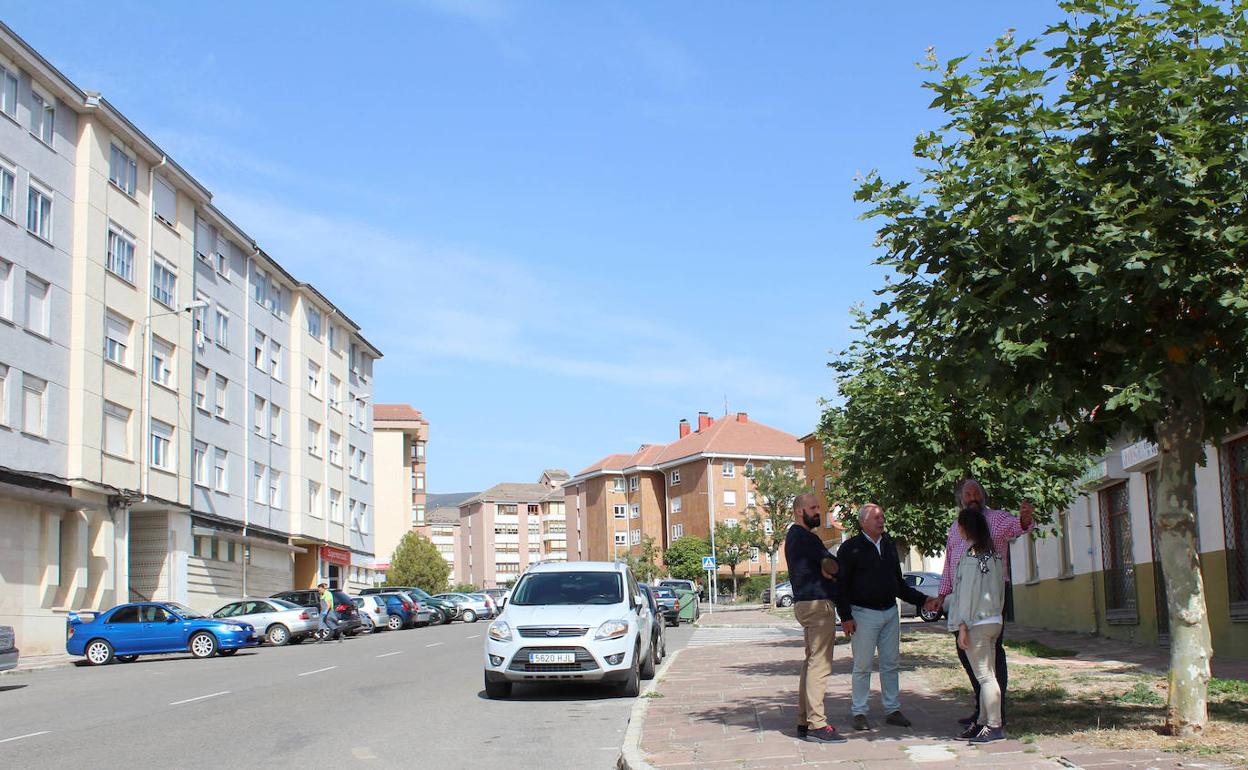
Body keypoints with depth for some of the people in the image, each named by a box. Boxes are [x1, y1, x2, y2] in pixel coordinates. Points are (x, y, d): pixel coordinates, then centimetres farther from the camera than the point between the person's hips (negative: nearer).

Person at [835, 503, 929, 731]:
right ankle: (859, 713, 6)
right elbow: (841, 584, -7)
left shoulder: (890, 546, 13)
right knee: (862, 666, -1)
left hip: (890, 612, 6)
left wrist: (922, 600, 11)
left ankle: (892, 710, 17)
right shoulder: (850, 548, -6)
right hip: (864, 614, -6)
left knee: (891, 664, 9)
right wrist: (845, 616, -13)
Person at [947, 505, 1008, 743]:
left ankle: (994, 727, -7)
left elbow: (968, 593, -15)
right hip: (994, 621, 8)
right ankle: (985, 722, 17)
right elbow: (1001, 588, 14)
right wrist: (997, 614, 19)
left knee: (984, 675, -7)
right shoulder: (994, 554, 10)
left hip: (976, 623, -8)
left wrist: (962, 626, -13)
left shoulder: (971, 556, -13)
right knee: (988, 674, 12)